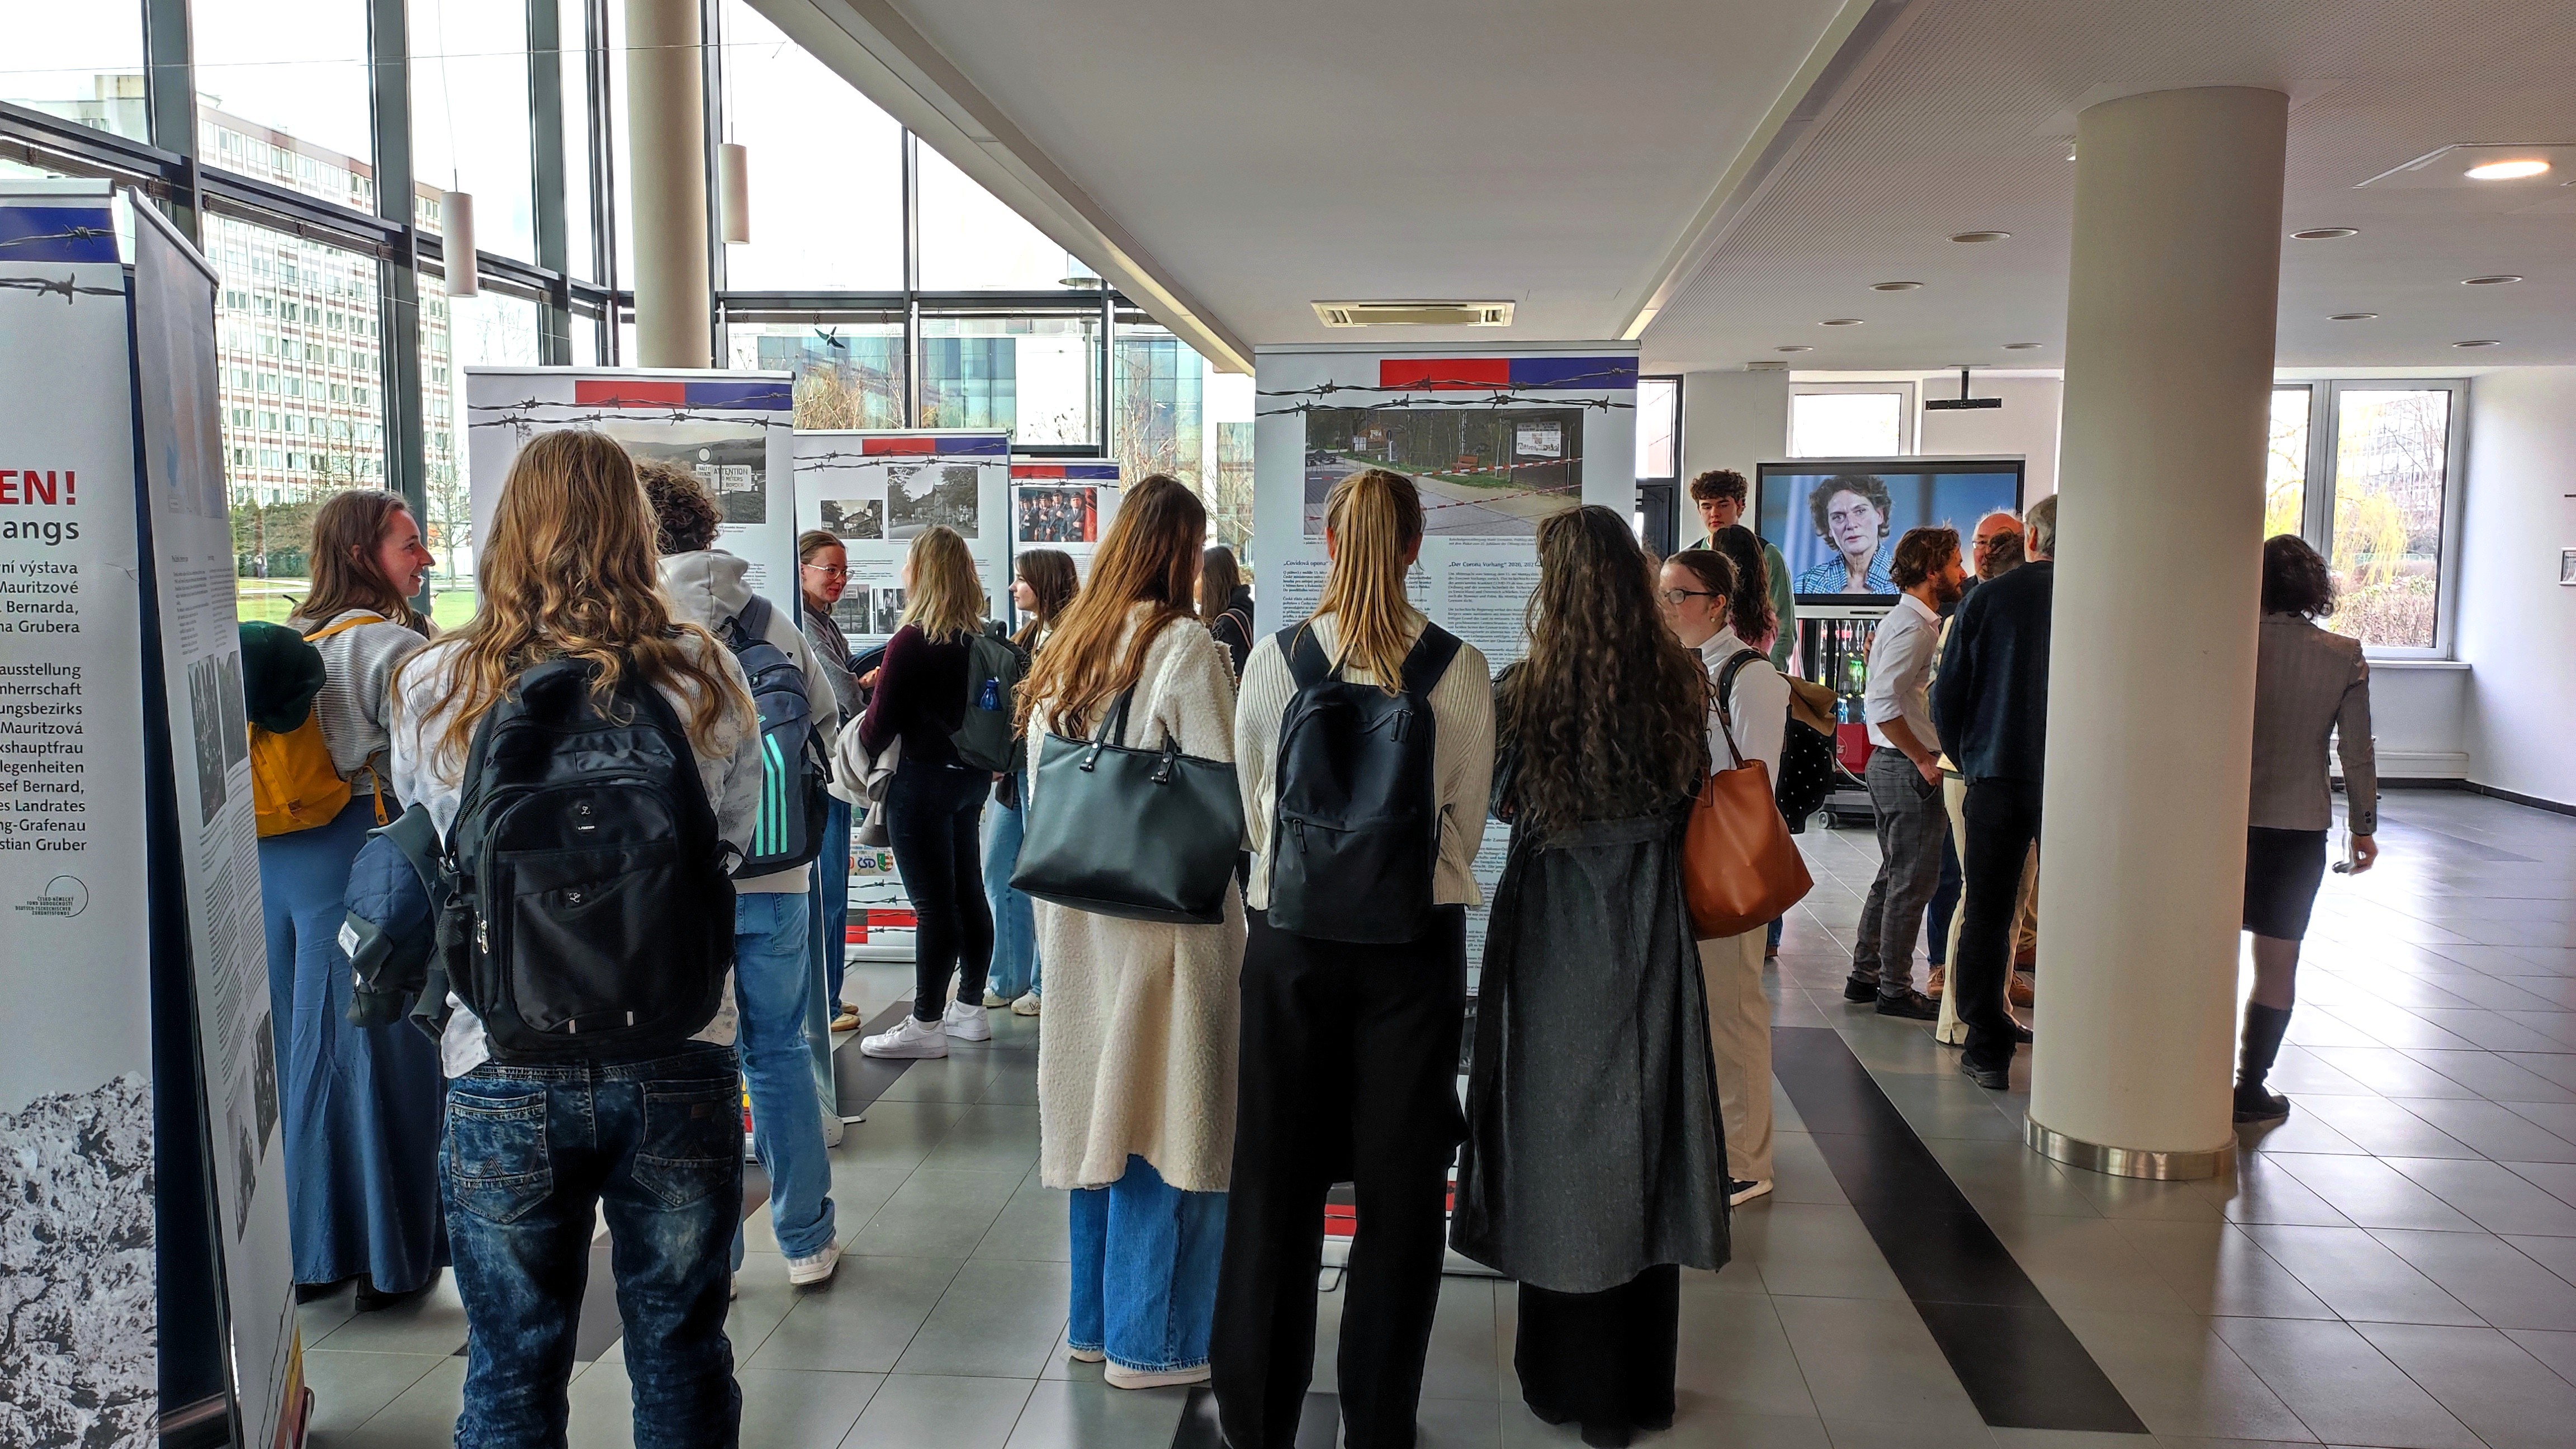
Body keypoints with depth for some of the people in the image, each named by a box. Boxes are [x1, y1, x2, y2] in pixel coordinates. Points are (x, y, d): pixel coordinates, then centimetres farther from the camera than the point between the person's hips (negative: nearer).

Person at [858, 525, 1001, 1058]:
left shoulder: (911, 642, -17)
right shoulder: (979, 639, 4)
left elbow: (879, 727, -11)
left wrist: (860, 749, 8)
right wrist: (887, 681, 18)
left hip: (923, 780, -8)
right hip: (971, 776, 8)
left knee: (933, 901, -3)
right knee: (968, 892, 14)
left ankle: (926, 1024, 5)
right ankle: (970, 1008, 25)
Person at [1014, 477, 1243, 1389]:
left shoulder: (1069, 649, 9)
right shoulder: (1184, 648, -12)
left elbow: (1040, 790, 13)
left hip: (1076, 912, 7)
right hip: (1166, 913, -7)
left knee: (1101, 1108, 17)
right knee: (1164, 1121, 3)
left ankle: (1096, 1317, 30)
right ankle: (1150, 1341, 14)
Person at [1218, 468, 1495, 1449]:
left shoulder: (1274, 658, -7)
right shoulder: (1461, 670, -7)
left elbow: (1251, 809, 4)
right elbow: (1467, 822, 0)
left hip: (1290, 929, 1)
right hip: (1418, 935, 0)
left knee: (1278, 1175, 13)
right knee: (1401, 1182, 11)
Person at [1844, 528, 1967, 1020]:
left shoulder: (1901, 621, 15)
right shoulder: (1915, 628, -17)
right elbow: (1882, 703, -27)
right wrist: (1924, 760, -21)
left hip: (1890, 762, 10)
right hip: (1910, 769, -10)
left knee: (1894, 875, 17)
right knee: (1913, 881, -2)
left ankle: (1866, 974, 24)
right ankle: (1895, 989, 5)